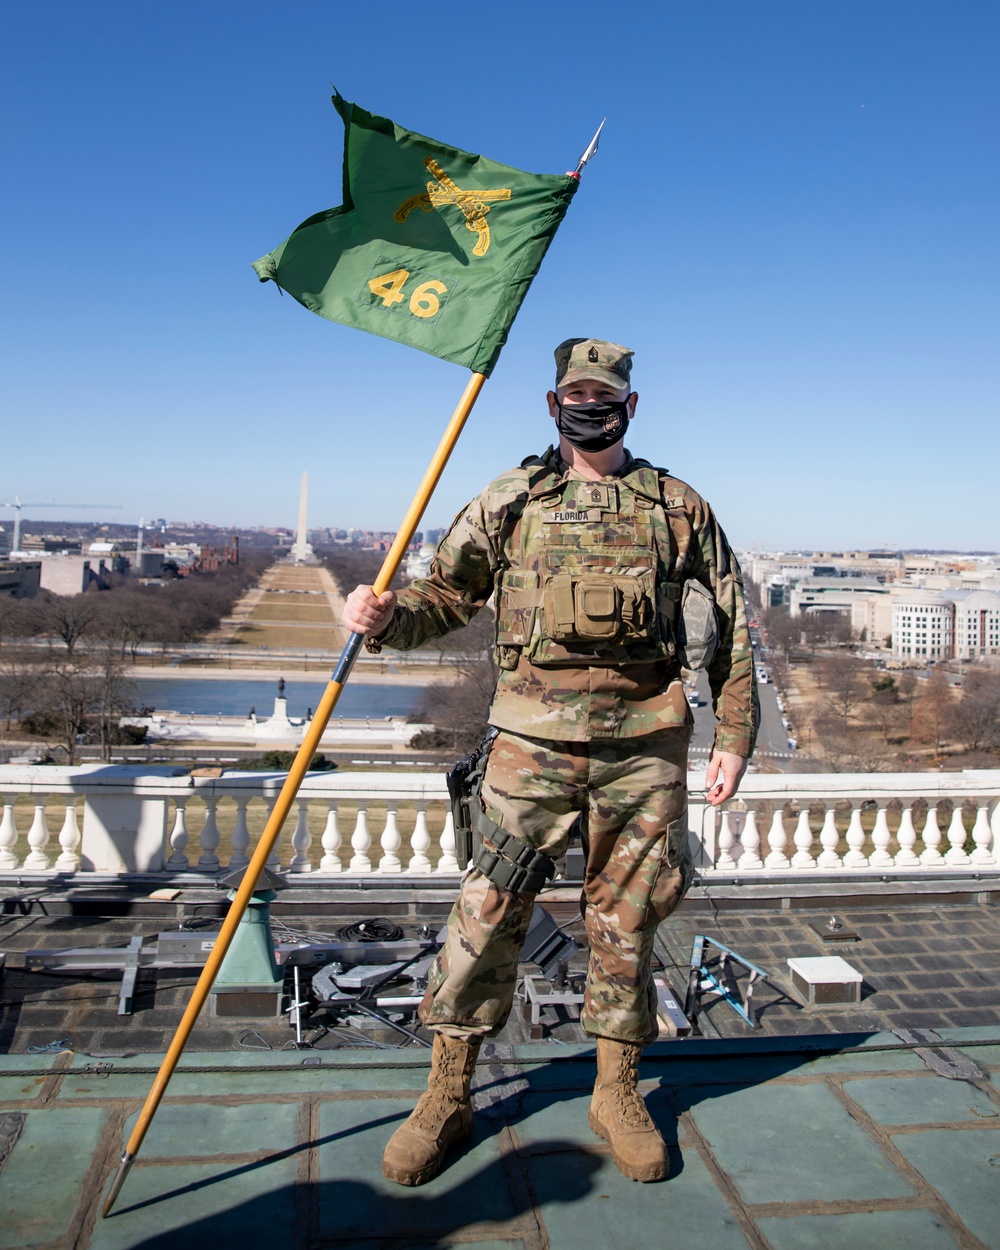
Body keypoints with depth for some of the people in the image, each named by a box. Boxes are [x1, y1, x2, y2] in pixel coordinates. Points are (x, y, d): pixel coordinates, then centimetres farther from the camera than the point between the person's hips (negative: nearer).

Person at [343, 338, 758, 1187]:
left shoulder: (679, 508, 8)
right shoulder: (510, 502, 7)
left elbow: (731, 628, 11)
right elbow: (445, 595, 8)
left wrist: (735, 736, 7)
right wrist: (382, 618, -13)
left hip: (645, 741, 1)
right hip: (536, 735, -1)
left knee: (626, 918, 9)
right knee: (490, 907, -1)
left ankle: (617, 1092, 28)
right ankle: (448, 1095, 15)